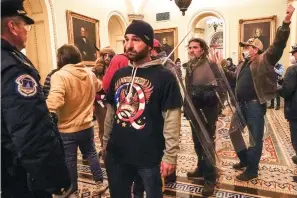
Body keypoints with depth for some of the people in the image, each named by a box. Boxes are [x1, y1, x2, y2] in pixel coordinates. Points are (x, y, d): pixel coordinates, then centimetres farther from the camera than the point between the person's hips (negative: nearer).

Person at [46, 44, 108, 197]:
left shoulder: (59, 76, -22)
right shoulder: (89, 73, 0)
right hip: (87, 125, 5)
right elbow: (98, 87, 21)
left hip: (67, 129, -5)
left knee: (69, 161, 13)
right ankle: (100, 183, 34)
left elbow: (54, 101, -36)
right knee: (91, 153, 23)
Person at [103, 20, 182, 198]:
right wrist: (105, 142, 12)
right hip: (116, 154, 5)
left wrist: (170, 155, -14)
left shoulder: (164, 77, -13)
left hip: (150, 156, -5)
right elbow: (110, 112, 11)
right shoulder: (119, 74, 4)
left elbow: (172, 120, -14)